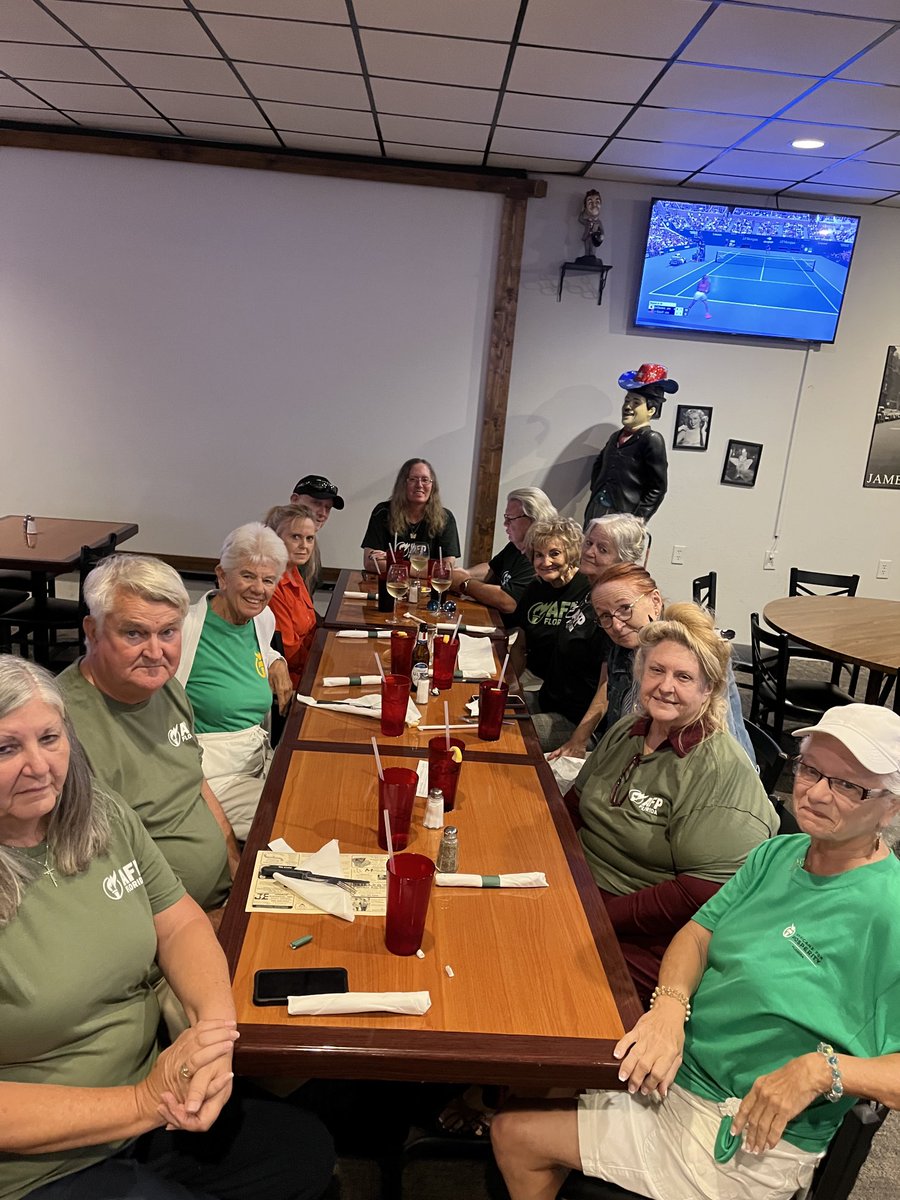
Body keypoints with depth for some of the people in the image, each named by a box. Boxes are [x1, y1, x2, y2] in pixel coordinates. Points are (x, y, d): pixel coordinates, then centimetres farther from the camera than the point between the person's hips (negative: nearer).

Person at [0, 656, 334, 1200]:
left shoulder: (104, 816, -3)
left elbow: (182, 925, 2)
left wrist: (216, 1021, -17)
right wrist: (145, 1103, -24)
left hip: (151, 1094, 6)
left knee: (308, 1148, 9)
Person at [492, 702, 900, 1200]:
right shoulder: (778, 853, 1)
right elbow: (698, 933, 0)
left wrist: (821, 1068, -34)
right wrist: (671, 1006, -19)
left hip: (746, 1136, -6)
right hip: (676, 1062, 6)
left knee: (516, 1136, -4)